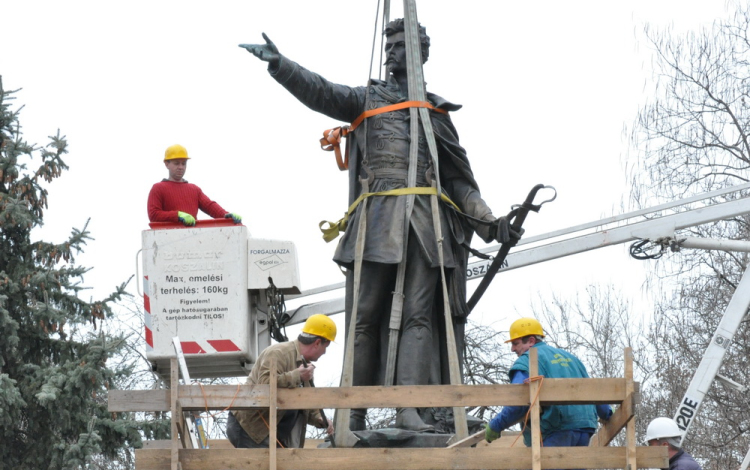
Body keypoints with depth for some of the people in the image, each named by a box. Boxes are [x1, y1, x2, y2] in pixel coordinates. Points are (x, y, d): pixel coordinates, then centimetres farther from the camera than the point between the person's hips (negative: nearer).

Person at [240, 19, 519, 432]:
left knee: (418, 315, -9)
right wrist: (279, 64, -15)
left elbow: (458, 178, 18)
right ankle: (354, 413, -1)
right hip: (376, 217, -1)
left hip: (425, 219, 1)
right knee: (365, 316, -3)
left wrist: (487, 219, 7)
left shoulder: (437, 112, 19)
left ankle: (408, 410, -16)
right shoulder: (366, 100, 16)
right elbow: (320, 93, 0)